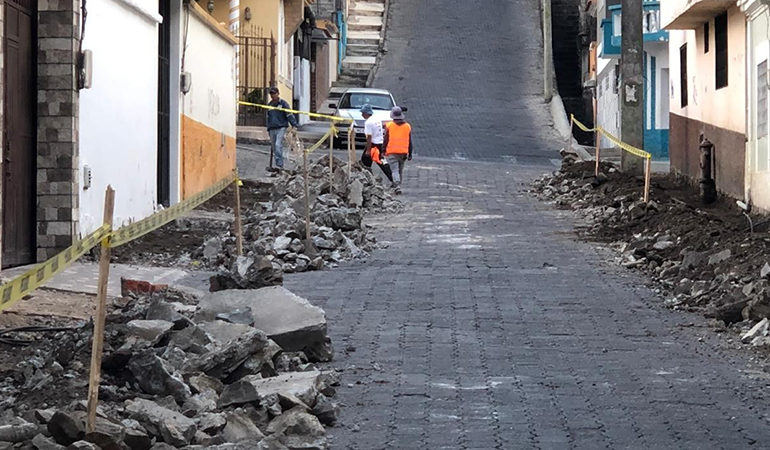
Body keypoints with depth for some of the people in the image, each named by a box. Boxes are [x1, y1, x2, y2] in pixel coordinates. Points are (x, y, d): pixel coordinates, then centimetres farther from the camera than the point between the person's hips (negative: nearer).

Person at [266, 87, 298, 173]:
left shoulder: (283, 103, -1)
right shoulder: (269, 105, 17)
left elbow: (289, 115, -6)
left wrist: (294, 125, -16)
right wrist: (268, 129, 26)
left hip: (281, 128, -6)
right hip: (272, 129, 6)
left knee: (278, 145, -18)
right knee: (274, 147, 5)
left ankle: (279, 165, -21)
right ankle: (279, 165, 11)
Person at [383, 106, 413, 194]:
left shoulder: (389, 126, -4)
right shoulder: (407, 126, 5)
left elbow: (385, 140, -3)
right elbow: (409, 142, 8)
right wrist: (410, 154, 13)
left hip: (392, 152, -3)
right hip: (403, 152, 3)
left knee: (395, 170, -7)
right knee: (400, 171, 16)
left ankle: (397, 186, -23)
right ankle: (396, 186, 24)